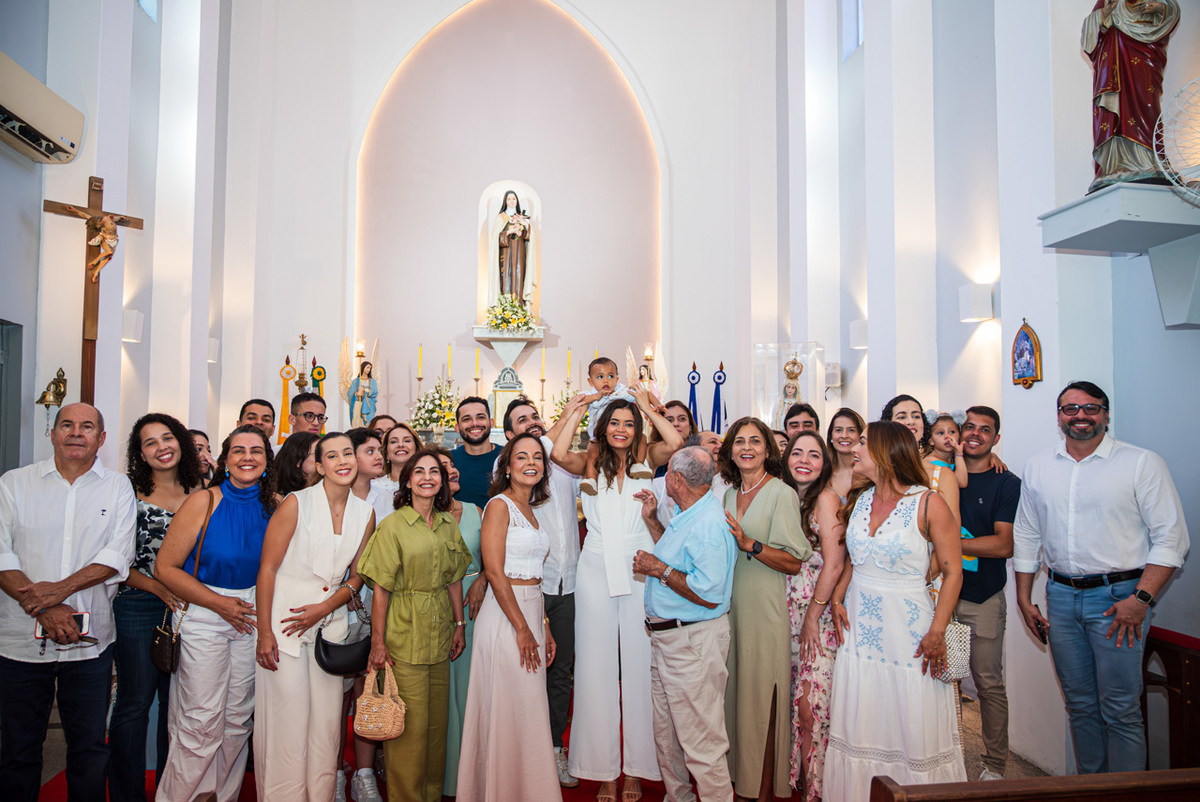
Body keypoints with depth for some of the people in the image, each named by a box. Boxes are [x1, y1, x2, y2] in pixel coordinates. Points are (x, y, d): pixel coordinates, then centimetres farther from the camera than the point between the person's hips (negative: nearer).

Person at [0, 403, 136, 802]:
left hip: (90, 640, 0)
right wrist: (44, 608, -16)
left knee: (89, 748, 8)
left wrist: (61, 588, -19)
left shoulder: (118, 488, 4)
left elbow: (118, 555, -5)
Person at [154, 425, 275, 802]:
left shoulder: (272, 508, 1)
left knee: (238, 720, 11)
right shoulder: (203, 502, -10)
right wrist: (219, 603, -12)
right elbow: (165, 567, -9)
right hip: (203, 618, -3)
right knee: (202, 724, -2)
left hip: (251, 618, 4)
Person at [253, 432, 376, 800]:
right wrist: (264, 632, -12)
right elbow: (267, 567, -9)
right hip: (285, 618, -3)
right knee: (288, 720, 0)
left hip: (331, 622, 4)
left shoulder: (365, 513, 3)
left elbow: (358, 575, 8)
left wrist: (324, 608, -7)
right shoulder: (296, 503, -9)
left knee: (327, 721, 8)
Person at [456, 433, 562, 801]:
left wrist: (544, 627, 14)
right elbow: (495, 572, -17)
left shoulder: (530, 509, 14)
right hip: (504, 616, -8)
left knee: (529, 712, 13)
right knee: (510, 714, 1)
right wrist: (522, 629, -17)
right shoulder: (499, 505, -10)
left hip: (531, 612, 8)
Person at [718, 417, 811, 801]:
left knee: (762, 695, 2)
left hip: (765, 607, -6)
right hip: (729, 605, 6)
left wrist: (750, 544, -24)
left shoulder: (781, 494, -9)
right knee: (734, 691, 13)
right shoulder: (728, 493, 10)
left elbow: (794, 563, -13)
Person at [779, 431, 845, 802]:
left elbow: (833, 564, -13)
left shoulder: (826, 498, -9)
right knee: (790, 699, 10)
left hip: (818, 614, -6)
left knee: (811, 704, -4)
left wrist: (812, 618, -11)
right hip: (786, 612, 6)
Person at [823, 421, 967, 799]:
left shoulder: (929, 504, -10)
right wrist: (837, 598, 2)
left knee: (914, 732, 4)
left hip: (907, 627, -5)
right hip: (859, 626, 5)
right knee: (857, 727, 11)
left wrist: (937, 632, -14)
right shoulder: (858, 499, 6)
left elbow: (953, 572, -9)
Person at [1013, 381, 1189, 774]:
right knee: (1080, 705, 14)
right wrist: (1024, 599, 10)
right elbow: (1025, 536, 13)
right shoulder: (1038, 466, 9)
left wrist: (1140, 598, -14)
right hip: (1060, 597, 4)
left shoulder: (1142, 463, -3)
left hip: (1118, 596, -4)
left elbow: (1170, 538, -6)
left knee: (1120, 711, -1)